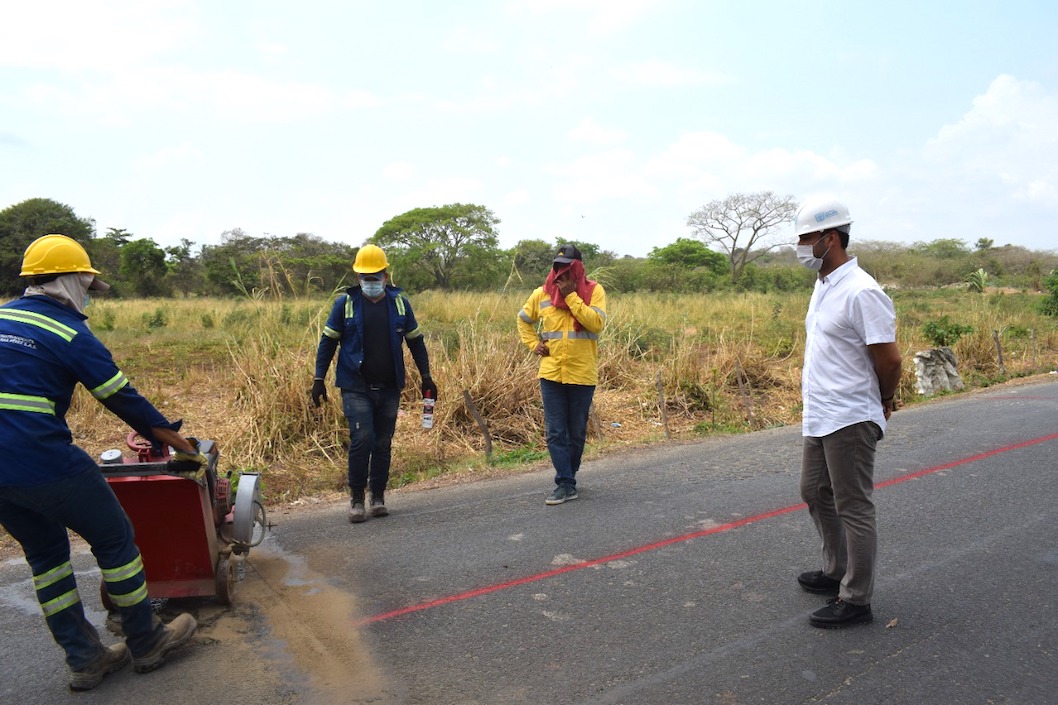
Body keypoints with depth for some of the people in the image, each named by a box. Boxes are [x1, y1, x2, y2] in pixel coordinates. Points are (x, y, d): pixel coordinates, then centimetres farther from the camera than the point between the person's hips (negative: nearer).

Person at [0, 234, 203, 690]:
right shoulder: (69, 333, -9)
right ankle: (146, 643, 21)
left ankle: (83, 658, 27)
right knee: (115, 539, 9)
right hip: (44, 464, -8)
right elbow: (124, 399, -6)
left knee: (45, 554, 20)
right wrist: (179, 443, 4)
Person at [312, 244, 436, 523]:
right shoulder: (345, 303, -1)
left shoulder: (399, 302, 5)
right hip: (356, 388, -2)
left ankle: (378, 497, 22)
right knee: (361, 440, -10)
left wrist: (426, 377, 10)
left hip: (389, 389, 2)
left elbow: (416, 341, 12)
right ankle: (356, 498, 7)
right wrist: (319, 378, -1)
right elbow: (328, 341, 4)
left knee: (383, 444, 8)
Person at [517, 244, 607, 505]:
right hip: (551, 374, 2)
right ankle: (566, 485, 3)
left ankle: (568, 477, 26)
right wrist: (533, 344, 4)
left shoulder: (594, 291, -3)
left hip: (582, 375, -1)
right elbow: (523, 320, 20)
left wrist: (571, 296, -18)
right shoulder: (542, 294, 4)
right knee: (555, 433, -2)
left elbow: (597, 323, -17)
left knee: (577, 433, 10)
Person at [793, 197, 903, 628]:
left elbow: (889, 359, -16)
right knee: (815, 494, 20)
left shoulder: (861, 292, -19)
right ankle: (837, 573, 37)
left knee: (853, 509, 1)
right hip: (818, 416, 10)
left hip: (849, 420, -10)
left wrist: (883, 402, 0)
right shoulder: (823, 285, 11)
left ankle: (855, 601, 14)